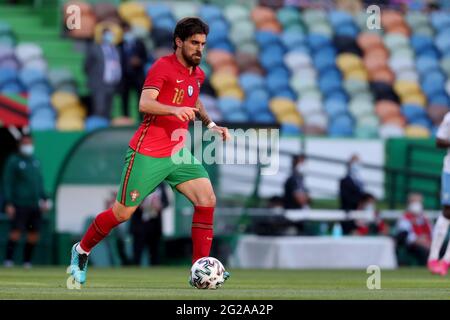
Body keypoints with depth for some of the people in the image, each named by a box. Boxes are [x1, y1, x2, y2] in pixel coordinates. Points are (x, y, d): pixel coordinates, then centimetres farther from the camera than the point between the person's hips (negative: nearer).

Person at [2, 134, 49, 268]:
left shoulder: (35, 162, 17)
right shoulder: (13, 161, -1)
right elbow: (7, 183, -5)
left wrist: (44, 199, 16)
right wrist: (8, 203, -12)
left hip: (36, 205, 6)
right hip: (20, 205, -6)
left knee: (34, 235, 3)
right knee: (16, 232, -13)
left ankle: (27, 261, 11)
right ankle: (8, 260, -11)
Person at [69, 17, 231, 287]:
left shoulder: (198, 74, 12)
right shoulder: (163, 67, -12)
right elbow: (145, 104, -26)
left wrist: (211, 125, 22)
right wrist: (176, 109, -40)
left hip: (179, 153, 7)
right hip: (148, 153, -7)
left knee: (207, 200, -11)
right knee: (123, 212, -1)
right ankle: (82, 251, 23)